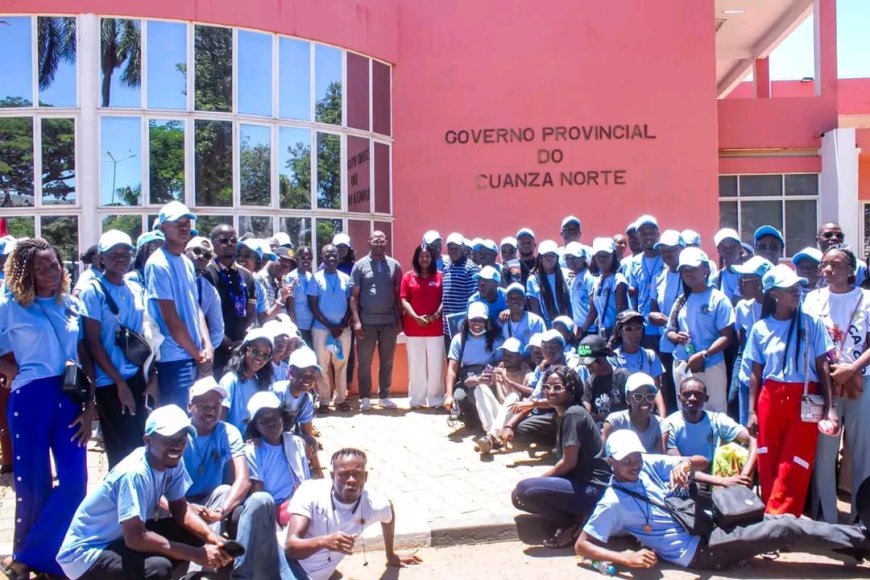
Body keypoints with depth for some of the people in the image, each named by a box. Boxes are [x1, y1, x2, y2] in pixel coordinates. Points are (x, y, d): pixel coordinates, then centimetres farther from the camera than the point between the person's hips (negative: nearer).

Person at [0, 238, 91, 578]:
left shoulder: (72, 304, 11)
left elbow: (84, 357, 11)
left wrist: (90, 406, 4)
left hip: (69, 397, 4)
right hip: (30, 399, -3)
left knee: (75, 481, -3)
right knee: (33, 483, 3)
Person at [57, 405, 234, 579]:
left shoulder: (173, 462, -6)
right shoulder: (135, 473, -29)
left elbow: (180, 508, 4)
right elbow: (135, 538, -33)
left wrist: (211, 537, -15)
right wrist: (196, 554, -29)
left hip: (120, 539, 9)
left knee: (194, 534, -4)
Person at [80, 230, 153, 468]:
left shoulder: (137, 289, 7)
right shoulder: (92, 291, -9)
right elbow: (92, 343, -11)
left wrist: (153, 377, 3)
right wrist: (119, 382, -12)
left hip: (139, 377, 5)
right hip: (110, 383, -5)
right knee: (122, 453, 3)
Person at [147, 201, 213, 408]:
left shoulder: (187, 262, 13)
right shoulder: (158, 264, -12)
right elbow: (171, 319, -14)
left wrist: (207, 347, 0)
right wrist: (197, 354, -8)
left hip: (195, 356, 8)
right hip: (174, 358, -8)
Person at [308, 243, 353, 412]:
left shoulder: (346, 278, 5)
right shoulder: (316, 278, -1)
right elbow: (313, 306, -4)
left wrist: (342, 325, -7)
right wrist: (330, 326, -10)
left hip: (343, 328, 2)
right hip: (321, 328, -2)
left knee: (341, 364, 6)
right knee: (323, 365, 1)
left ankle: (341, 399, 14)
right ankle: (324, 400, 9)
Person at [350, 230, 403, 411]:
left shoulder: (394, 265, 6)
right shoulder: (360, 265, 0)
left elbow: (398, 294, 9)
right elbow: (354, 296, -1)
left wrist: (400, 319, 4)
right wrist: (356, 320, -10)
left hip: (389, 321, 2)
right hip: (367, 321, -2)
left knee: (387, 362, 9)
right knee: (364, 361, 4)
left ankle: (384, 395, 19)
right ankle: (365, 397, 13)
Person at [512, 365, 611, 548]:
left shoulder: (573, 414, -15)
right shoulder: (564, 414, 15)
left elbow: (569, 462, -18)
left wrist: (539, 479, -8)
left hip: (592, 488, -10)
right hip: (579, 483, 10)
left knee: (525, 490, -24)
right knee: (518, 496, 7)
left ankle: (573, 525, -7)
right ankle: (574, 519, 2)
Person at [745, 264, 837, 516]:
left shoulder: (811, 323, 1)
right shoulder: (760, 328, 5)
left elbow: (822, 366, 1)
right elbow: (755, 373, 8)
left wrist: (829, 407, -6)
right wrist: (752, 412, 4)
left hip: (804, 400, -1)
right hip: (770, 399, 2)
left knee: (793, 467, -6)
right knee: (767, 464, 5)